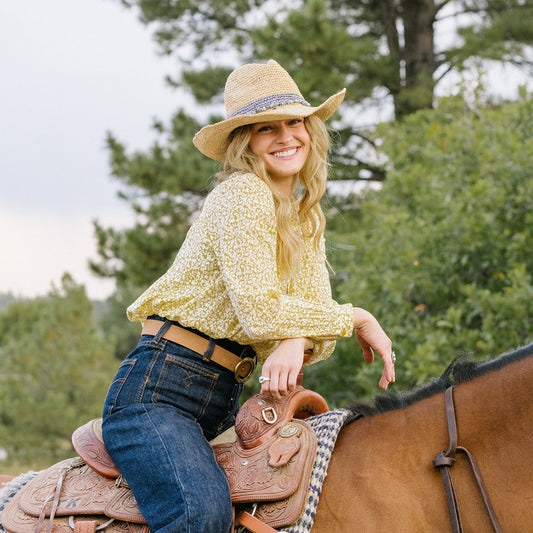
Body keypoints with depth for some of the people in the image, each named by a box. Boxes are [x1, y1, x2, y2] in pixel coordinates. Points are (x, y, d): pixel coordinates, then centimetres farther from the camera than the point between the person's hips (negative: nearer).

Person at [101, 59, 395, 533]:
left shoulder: (307, 220, 18)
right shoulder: (241, 194, -10)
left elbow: (315, 309, 7)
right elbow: (259, 312, -18)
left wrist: (296, 343, -18)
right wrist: (357, 318, -8)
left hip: (223, 404, 9)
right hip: (158, 389, -9)